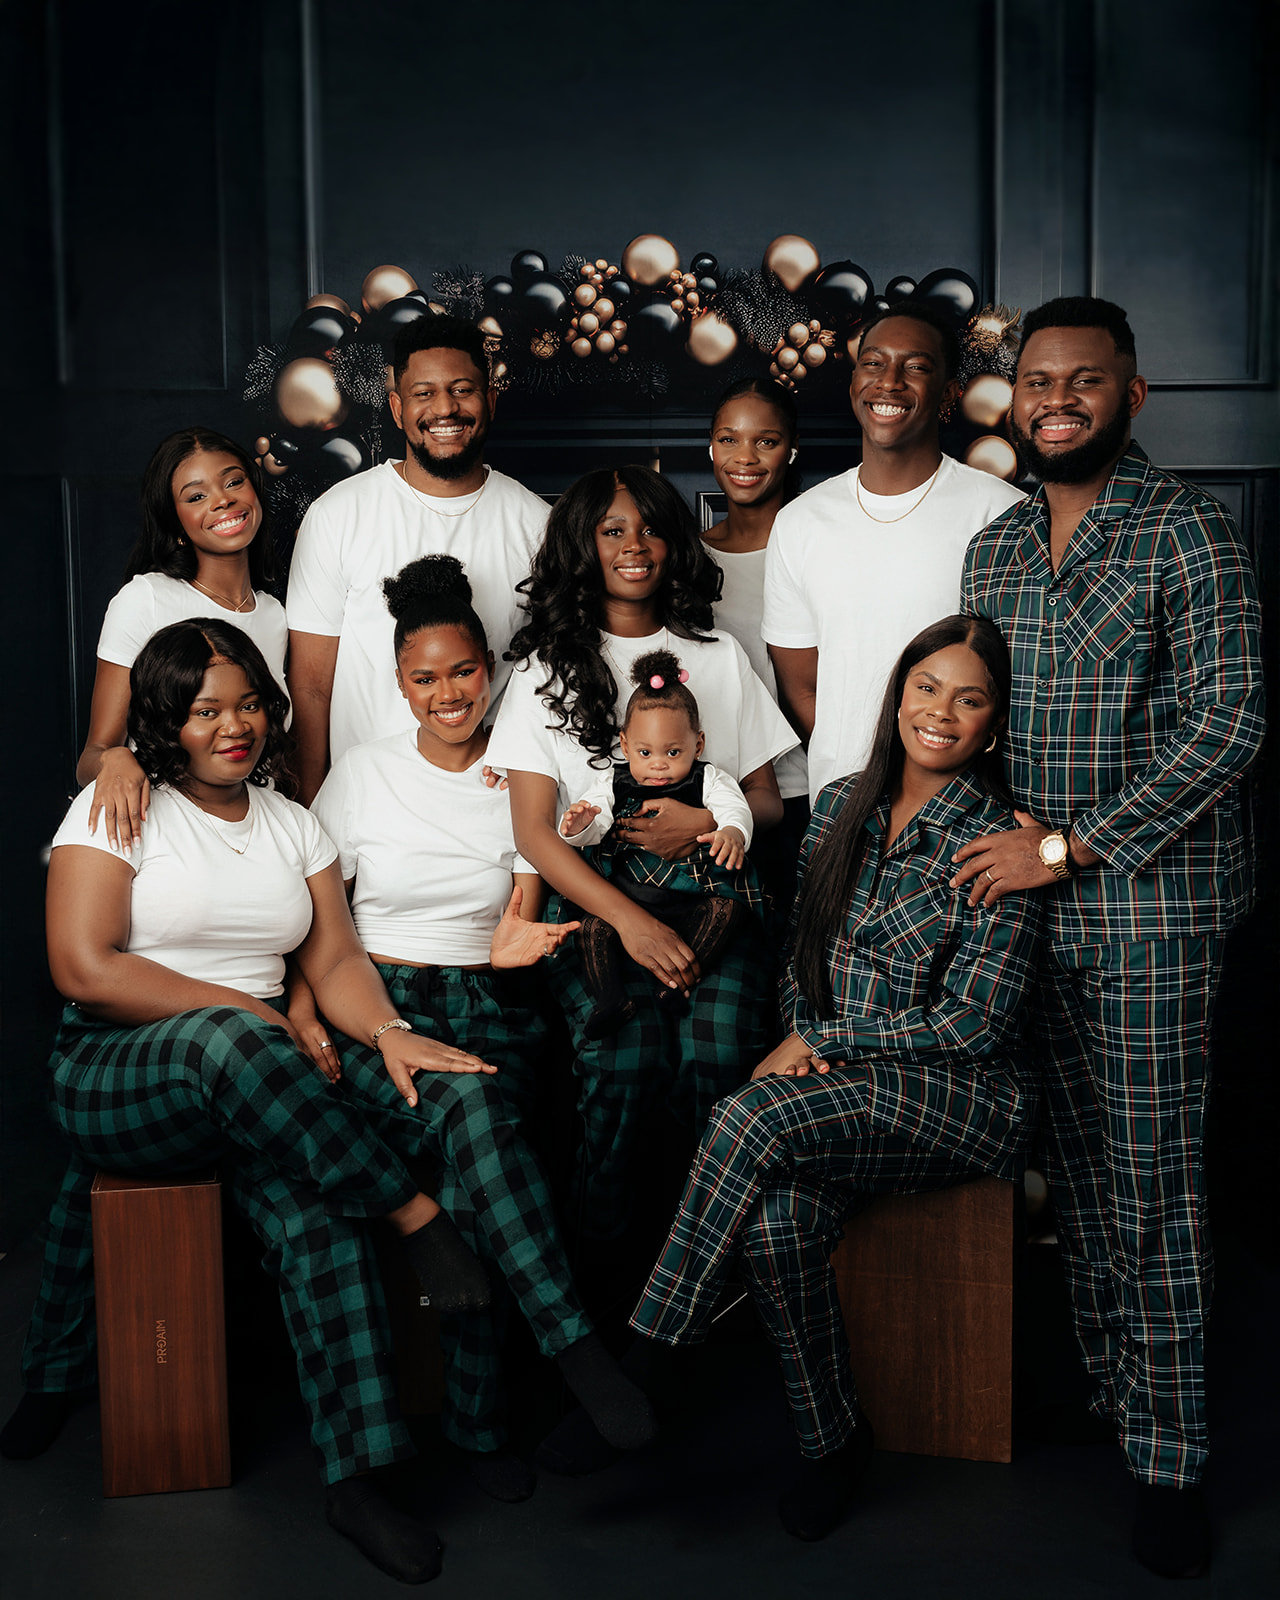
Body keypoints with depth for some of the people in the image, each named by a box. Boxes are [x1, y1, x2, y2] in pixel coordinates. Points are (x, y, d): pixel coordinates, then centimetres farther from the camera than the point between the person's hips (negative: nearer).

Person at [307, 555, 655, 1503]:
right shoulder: (361, 777, 9)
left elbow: (522, 923, 9)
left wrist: (514, 948, -16)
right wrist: (303, 1013, -9)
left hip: (488, 1009, 1)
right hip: (379, 1007, -1)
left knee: (465, 1164, -31)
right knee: (469, 1110, -36)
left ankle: (477, 1417, -19)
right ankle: (577, 1349, -35)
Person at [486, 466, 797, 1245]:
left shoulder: (719, 655, 17)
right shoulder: (549, 668, 9)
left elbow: (769, 801, 16)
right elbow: (535, 833, -1)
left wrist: (705, 822, -8)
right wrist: (630, 919, -17)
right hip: (592, 898, -1)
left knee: (718, 1052, -27)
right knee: (625, 1057, -28)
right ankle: (600, 1246, -8)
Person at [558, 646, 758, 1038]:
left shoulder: (707, 781, 4)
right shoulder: (616, 783, 9)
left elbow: (734, 806, -13)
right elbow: (596, 823, -2)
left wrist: (731, 833, -40)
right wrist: (578, 824, -30)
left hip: (690, 898, -1)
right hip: (624, 897, 1)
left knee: (726, 909, -26)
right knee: (591, 926, -22)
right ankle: (610, 1000, -27)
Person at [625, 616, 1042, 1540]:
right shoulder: (842, 808, 10)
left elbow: (973, 1021, -11)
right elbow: (801, 958, 18)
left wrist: (825, 1040, -10)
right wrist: (802, 1040, -2)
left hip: (961, 1096, -4)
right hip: (836, 1092, 5)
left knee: (752, 1118, -30)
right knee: (777, 1225, -28)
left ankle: (646, 1361, -16)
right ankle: (834, 1441, -5)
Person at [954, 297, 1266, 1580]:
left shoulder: (1188, 533, -6)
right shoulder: (993, 548, 13)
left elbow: (1228, 725, -13)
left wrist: (1068, 844, -15)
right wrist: (1009, 821, 2)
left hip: (1152, 903, -5)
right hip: (1029, 898, 6)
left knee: (1154, 1181, -1)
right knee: (1077, 1163, 13)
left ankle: (1168, 1457, 10)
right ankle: (1106, 1389, 29)